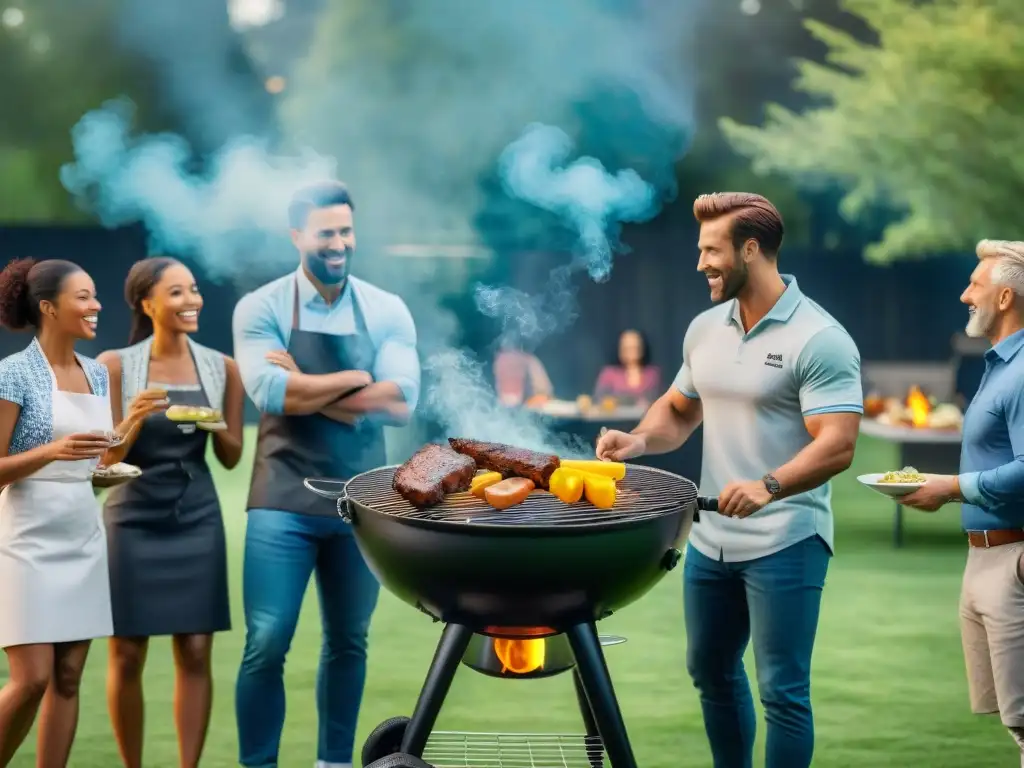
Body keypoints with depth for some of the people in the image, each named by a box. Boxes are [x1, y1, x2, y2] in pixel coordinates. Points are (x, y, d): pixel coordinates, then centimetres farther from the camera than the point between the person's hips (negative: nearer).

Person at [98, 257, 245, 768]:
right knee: (127, 654, 1)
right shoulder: (116, 365, -4)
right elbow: (105, 457, -4)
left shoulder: (222, 367, 3)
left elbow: (231, 457, 7)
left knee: (195, 652, -1)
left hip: (196, 520, 2)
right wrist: (137, 418, -22)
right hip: (134, 520, -2)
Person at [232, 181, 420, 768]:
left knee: (349, 643, 13)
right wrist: (358, 379, -11)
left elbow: (401, 404, -8)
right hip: (284, 502, -3)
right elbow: (271, 394, -17)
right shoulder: (262, 308, -2)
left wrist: (305, 389, -13)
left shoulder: (387, 312, 4)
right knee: (266, 646, -5)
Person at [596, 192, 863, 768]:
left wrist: (769, 486, -37)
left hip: (785, 544, -7)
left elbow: (837, 446, -22)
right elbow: (679, 411, 19)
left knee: (782, 691, -2)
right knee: (711, 672, 19)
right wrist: (639, 440, -2)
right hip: (710, 539, 7)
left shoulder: (820, 339, -15)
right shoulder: (705, 329, 7)